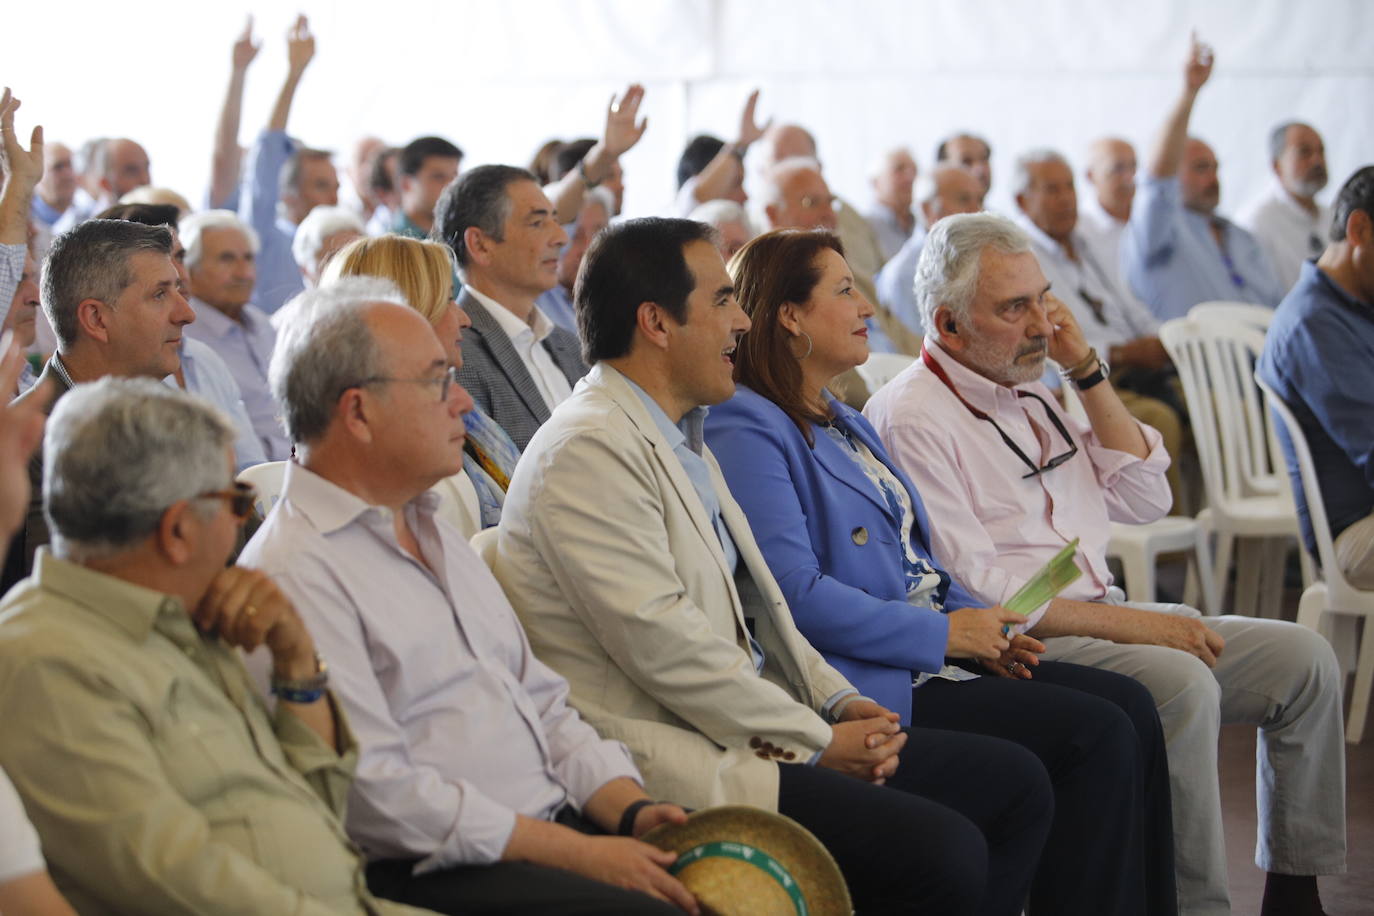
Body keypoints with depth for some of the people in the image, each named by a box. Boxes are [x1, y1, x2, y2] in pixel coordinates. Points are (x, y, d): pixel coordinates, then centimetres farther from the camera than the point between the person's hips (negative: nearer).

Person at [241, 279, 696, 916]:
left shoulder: (436, 534, 20)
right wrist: (579, 854, -17)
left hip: (558, 823, 9)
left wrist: (631, 809, 3)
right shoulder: (296, 571, -11)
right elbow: (375, 792, -17)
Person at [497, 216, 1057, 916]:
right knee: (942, 852, -25)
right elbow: (663, 643, -19)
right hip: (672, 757, -10)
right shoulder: (587, 451, -13)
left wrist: (840, 702, 4)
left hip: (753, 726, 10)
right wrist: (817, 740, -12)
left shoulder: (680, 437, 20)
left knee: (1015, 784, 6)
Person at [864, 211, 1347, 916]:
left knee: (1302, 658, -2)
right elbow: (975, 590, -17)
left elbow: (1144, 499, 14)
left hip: (1103, 616, 9)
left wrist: (1087, 371, 6)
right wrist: (1128, 623, -20)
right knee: (1183, 684, -32)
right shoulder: (911, 419, -10)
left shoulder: (1029, 392, 18)